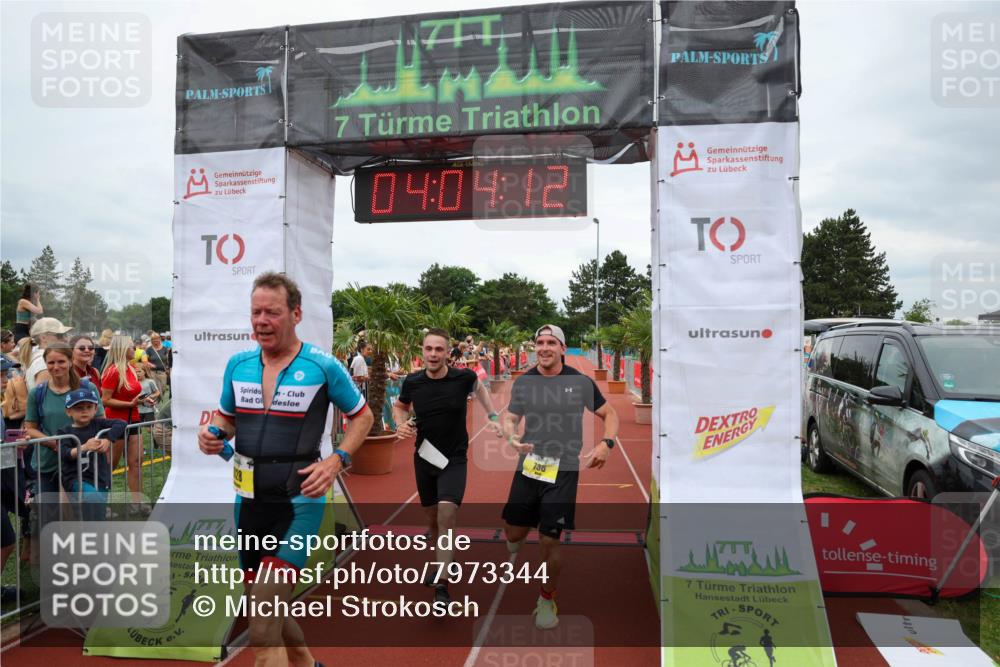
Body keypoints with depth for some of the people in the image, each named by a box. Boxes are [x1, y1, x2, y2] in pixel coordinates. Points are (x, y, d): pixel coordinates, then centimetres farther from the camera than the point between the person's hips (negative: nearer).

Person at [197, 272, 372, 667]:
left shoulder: (323, 366, -10)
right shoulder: (238, 364, 3)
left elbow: (362, 416, 2)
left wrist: (337, 460, -13)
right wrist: (214, 434, -6)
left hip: (300, 501, -5)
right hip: (249, 499, 6)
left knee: (263, 626, -15)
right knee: (267, 603, 20)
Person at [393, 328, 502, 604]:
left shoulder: (463, 377, -13)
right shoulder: (412, 382, -10)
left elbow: (479, 388, 12)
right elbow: (399, 406, 12)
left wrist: (493, 417, 5)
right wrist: (401, 424, -8)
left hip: (454, 460, -3)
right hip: (424, 458, 3)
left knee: (447, 514, -19)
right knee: (432, 516, 16)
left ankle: (441, 584, -9)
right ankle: (441, 563, 43)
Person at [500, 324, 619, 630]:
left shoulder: (581, 382, -4)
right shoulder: (523, 382, 2)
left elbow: (609, 414, 5)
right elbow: (510, 418, 10)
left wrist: (606, 443, -14)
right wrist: (512, 437, -13)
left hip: (562, 471, -2)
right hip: (527, 468, 3)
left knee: (550, 541, -1)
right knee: (513, 533, 7)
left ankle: (547, 600, 25)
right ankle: (519, 538, 47)